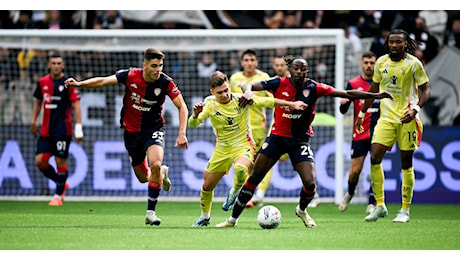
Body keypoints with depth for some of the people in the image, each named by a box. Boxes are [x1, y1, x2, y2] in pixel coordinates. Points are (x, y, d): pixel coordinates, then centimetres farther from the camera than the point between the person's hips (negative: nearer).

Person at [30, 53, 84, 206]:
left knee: (60, 161, -5)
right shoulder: (42, 82, 8)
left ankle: (58, 196, 10)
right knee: (40, 161, -3)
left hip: (62, 129, -5)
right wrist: (33, 121, 17)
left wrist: (78, 128, -15)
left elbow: (76, 105, -8)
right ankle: (62, 183, 21)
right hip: (46, 129, 5)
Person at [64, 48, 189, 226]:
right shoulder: (130, 76, -14)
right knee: (143, 177, 8)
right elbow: (103, 81, -7)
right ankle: (161, 173, 47)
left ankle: (151, 212, -15)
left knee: (155, 165, -28)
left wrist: (182, 134, -19)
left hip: (153, 129, -2)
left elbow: (182, 107, -10)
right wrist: (79, 84, -21)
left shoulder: (165, 82, -16)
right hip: (131, 131, 2)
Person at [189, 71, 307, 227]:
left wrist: (292, 104, -5)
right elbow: (192, 124, -11)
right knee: (207, 186, 6)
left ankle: (235, 191, -5)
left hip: (243, 146, -3)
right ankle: (205, 216, 34)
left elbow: (268, 101, -4)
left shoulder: (241, 100, -12)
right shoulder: (209, 104, -8)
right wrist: (196, 114, -33)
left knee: (240, 168, -38)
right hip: (221, 149, 3)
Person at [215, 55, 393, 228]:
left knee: (310, 183, -13)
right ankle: (233, 219, 7)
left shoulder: (313, 88, -10)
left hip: (300, 141, 0)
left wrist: (375, 95, -12)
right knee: (254, 178, -4)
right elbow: (248, 86, -7)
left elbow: (347, 94, -7)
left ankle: (302, 210, 21)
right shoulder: (279, 84, -10)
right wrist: (247, 92, -31)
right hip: (277, 136, 0)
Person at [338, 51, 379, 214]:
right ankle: (350, 193, 28)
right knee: (356, 170, -2)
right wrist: (343, 104, -23)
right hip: (360, 134, -1)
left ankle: (372, 204, 2)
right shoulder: (353, 84, 2)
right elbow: (344, 111, -2)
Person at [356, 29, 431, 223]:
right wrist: (362, 114, 20)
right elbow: (374, 89, 19)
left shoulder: (413, 63, -5)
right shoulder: (381, 62, 6)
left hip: (407, 119, -3)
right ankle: (380, 206, 0)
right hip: (386, 118, 3)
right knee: (374, 158, -10)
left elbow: (426, 90, -4)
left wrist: (415, 109, -21)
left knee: (406, 164, 0)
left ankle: (405, 210, 9)